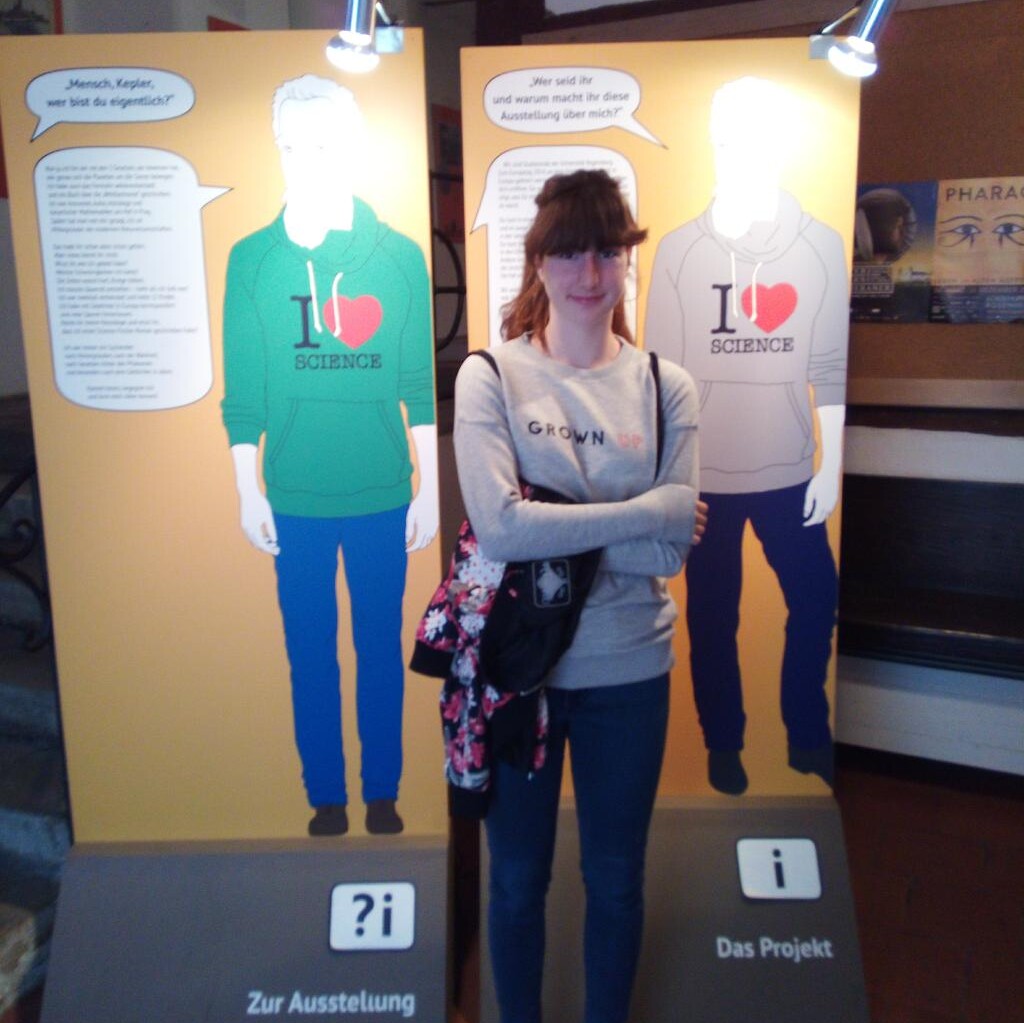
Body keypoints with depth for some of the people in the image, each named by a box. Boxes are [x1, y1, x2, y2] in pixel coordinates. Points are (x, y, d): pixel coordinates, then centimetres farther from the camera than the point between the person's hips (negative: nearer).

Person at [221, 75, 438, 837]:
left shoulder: (399, 255, 0)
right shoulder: (252, 259, 1)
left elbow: (423, 385, 0)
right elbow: (241, 389, 2)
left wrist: (431, 488, -1)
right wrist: (249, 491, 0)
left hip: (383, 494, 0)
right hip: (294, 496, 1)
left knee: (382, 646, 10)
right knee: (310, 651, 10)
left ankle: (383, 793, 28)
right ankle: (326, 797, 28)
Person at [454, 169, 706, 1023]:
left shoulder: (667, 388, -3)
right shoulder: (489, 377, -7)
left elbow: (671, 553, -10)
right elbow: (499, 528, -21)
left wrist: (550, 528, -19)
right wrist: (645, 512, -19)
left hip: (629, 672, 1)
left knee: (615, 880, 19)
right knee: (517, 879, 18)